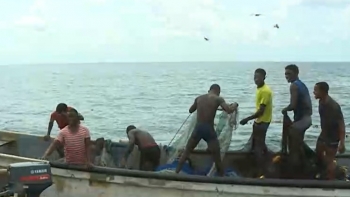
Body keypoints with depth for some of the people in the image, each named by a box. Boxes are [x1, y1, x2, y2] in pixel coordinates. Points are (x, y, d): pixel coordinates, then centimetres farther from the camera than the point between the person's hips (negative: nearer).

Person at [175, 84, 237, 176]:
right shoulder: (218, 99, -3)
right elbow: (229, 111, -14)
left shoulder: (199, 98, 10)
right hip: (209, 129, -4)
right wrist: (235, 105, 6)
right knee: (216, 156, 7)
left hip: (198, 128, 4)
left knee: (186, 151, 18)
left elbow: (190, 110, 24)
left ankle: (176, 172, 19)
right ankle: (222, 176, 13)